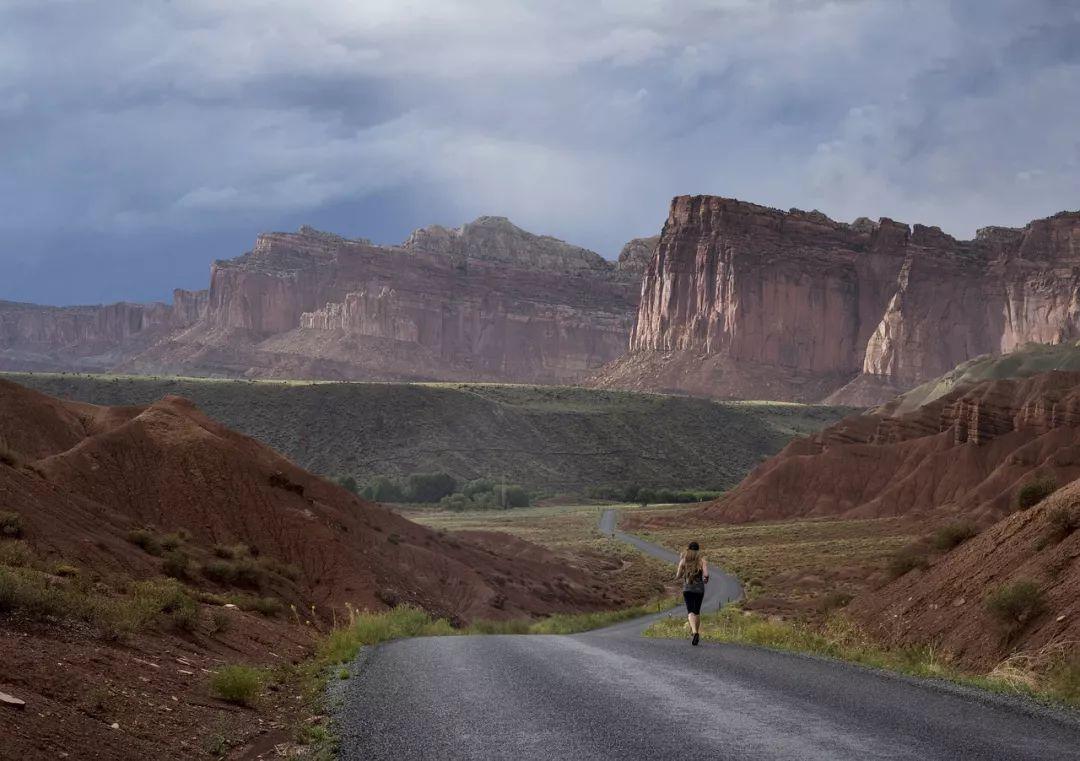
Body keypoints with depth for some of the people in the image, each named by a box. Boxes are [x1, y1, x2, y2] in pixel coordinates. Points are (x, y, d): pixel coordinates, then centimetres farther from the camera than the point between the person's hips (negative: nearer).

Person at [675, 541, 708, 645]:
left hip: (687, 588, -1)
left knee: (690, 611, -8)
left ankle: (694, 632, -31)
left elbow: (678, 576, 2)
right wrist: (706, 579, 7)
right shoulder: (702, 560, -1)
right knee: (697, 611, 17)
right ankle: (697, 632, 22)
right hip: (699, 588, 1)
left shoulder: (683, 560, 1)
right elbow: (706, 573, -15)